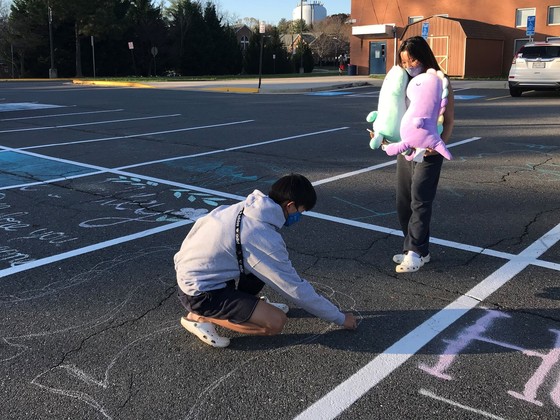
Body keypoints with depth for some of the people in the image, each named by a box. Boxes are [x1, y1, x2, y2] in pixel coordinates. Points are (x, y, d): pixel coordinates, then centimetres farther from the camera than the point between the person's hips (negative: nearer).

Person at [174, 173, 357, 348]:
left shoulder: (249, 207, -2)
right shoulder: (265, 237, -25)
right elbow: (296, 289, -17)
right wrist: (341, 318, -5)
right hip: (199, 292, -9)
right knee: (276, 322, -16)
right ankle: (200, 317, -7)